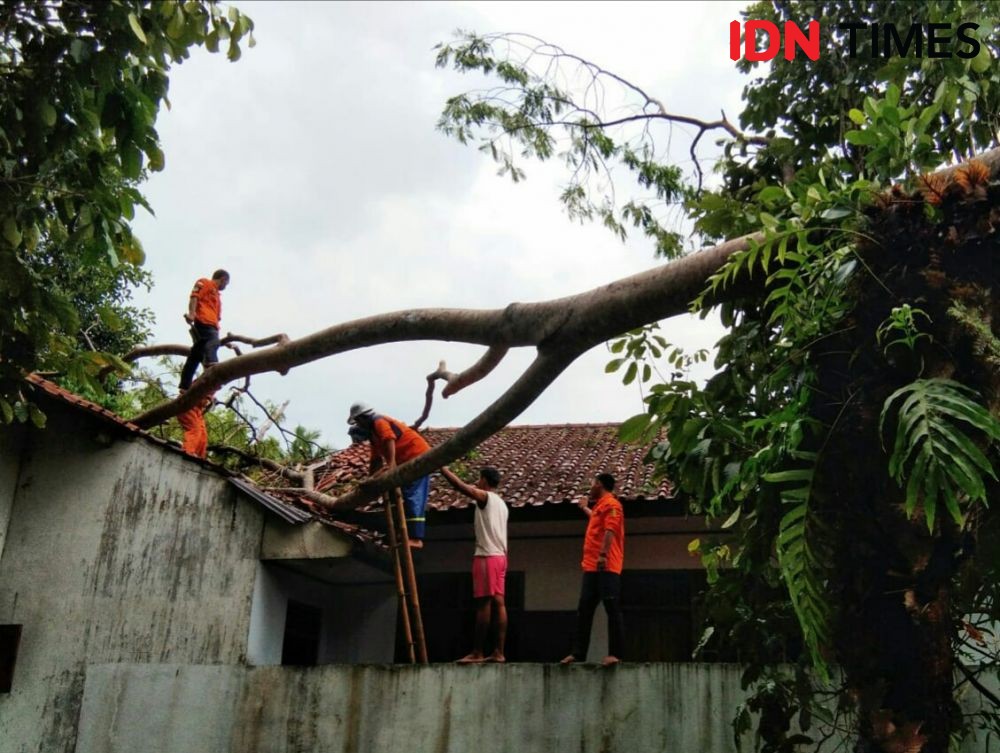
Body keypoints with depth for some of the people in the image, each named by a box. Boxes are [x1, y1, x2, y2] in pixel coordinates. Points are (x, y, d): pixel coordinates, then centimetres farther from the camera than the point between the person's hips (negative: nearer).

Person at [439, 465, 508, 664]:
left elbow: (460, 485, -14)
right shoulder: (501, 503, 20)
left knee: (483, 603, -9)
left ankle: (477, 653, -9)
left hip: (487, 556, -9)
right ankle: (498, 652, 2)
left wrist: (444, 469, -4)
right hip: (499, 556, 9)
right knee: (498, 602, 4)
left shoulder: (485, 497, -5)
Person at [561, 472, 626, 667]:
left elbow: (610, 530, -20)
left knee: (612, 610, -8)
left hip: (606, 567, -10)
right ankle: (578, 653, 10)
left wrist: (603, 555, -31)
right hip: (592, 567, 10)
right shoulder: (600, 506, 23)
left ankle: (615, 654, -7)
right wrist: (585, 508, 60)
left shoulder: (611, 504, -6)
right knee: (583, 611, 7)